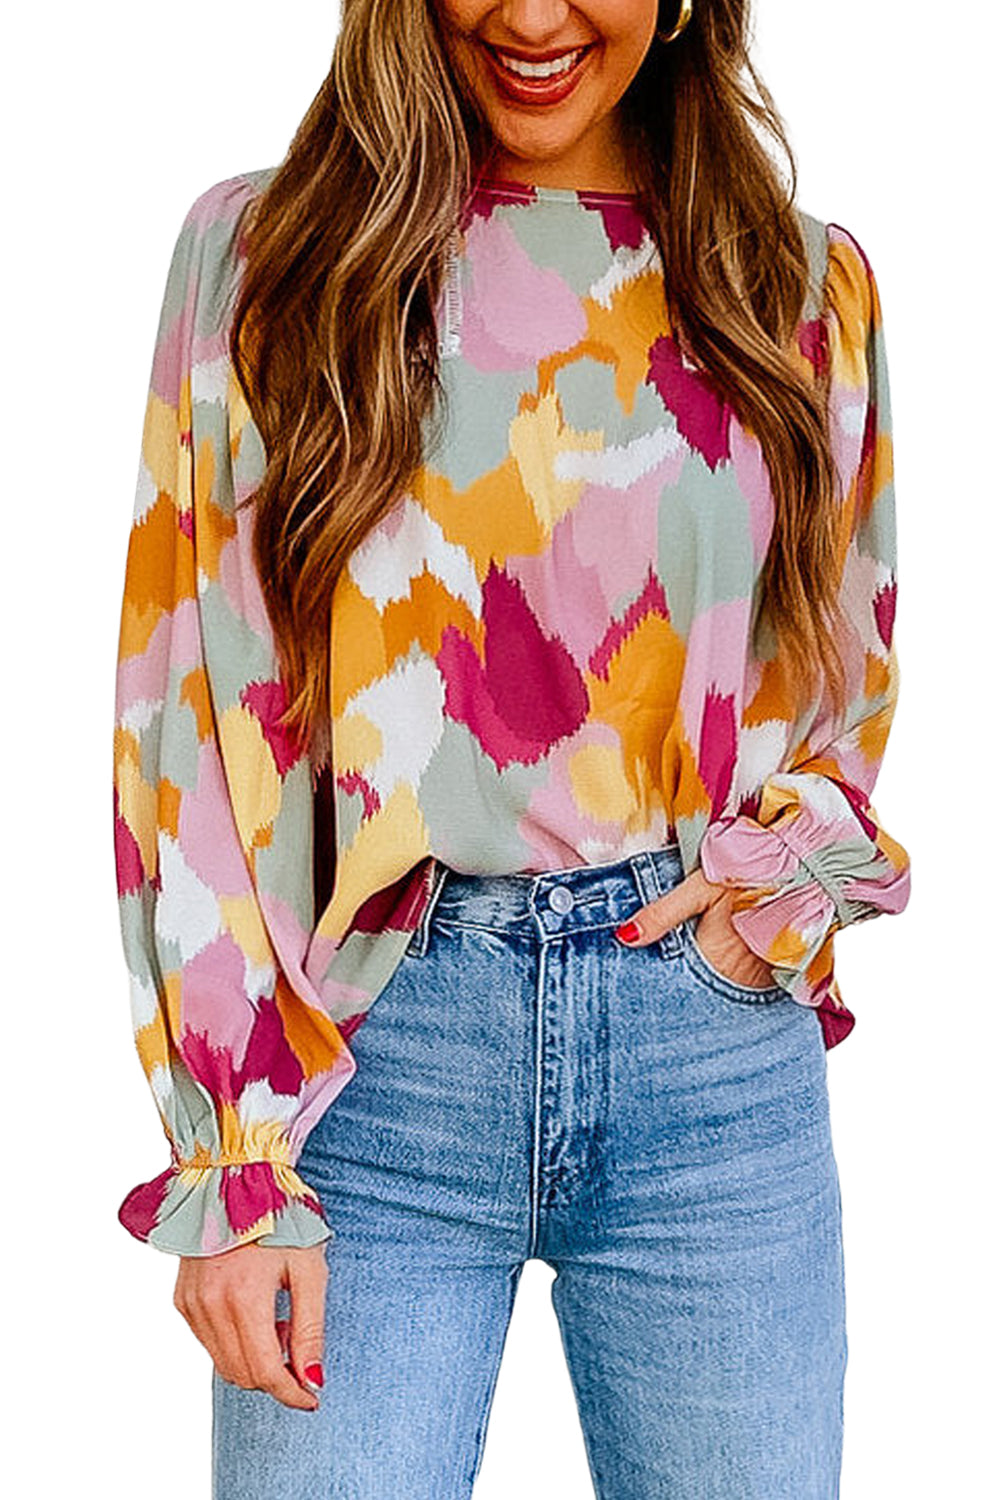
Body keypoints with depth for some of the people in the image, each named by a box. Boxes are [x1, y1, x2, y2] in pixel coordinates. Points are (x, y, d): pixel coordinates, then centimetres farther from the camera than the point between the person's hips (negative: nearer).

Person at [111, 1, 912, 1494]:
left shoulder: (806, 282, 8)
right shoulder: (256, 252, 3)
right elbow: (188, 714, -1)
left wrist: (783, 880, -2)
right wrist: (233, 1167, -7)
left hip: (715, 1044, 2)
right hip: (373, 1039, -1)